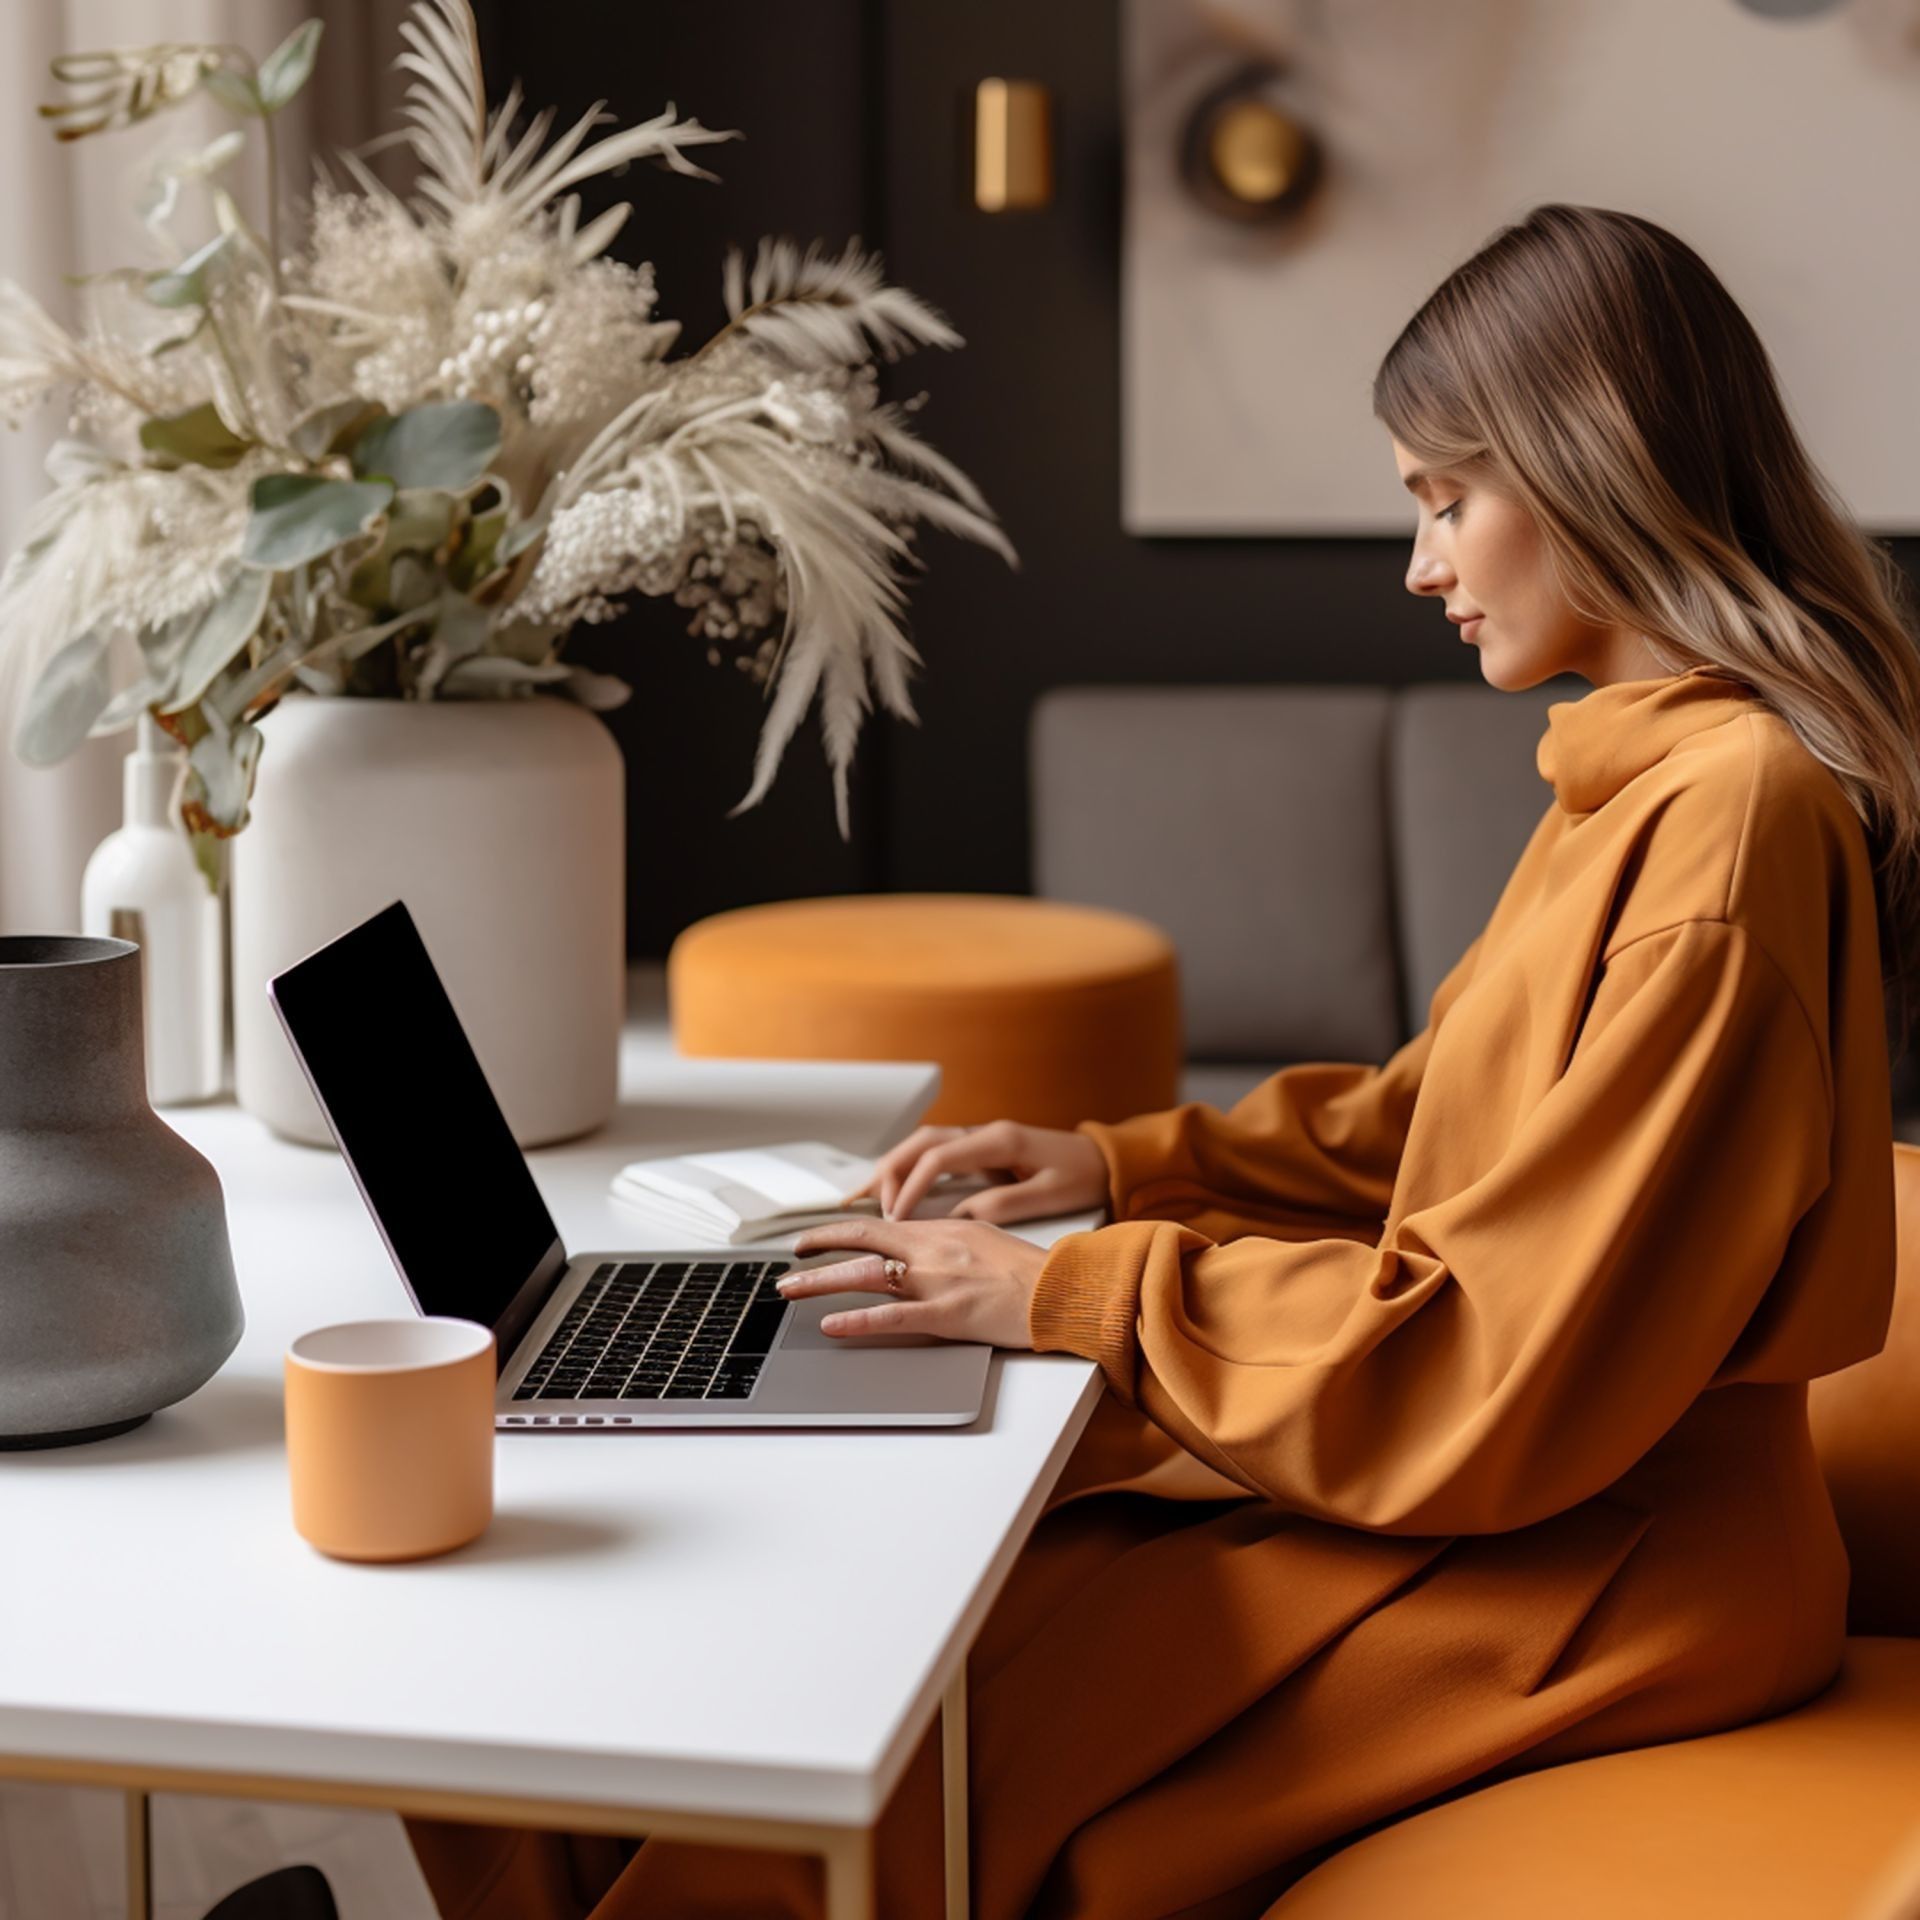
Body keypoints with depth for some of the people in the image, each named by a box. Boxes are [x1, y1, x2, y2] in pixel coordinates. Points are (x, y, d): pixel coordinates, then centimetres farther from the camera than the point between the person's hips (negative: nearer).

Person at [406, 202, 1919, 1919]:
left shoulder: (1733, 816, -22)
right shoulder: (1643, 769, 10)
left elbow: (1496, 1372, -23)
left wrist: (1072, 1295, -17)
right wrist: (1123, 1166, 10)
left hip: (1590, 1577, -9)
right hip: (1506, 1480, 9)